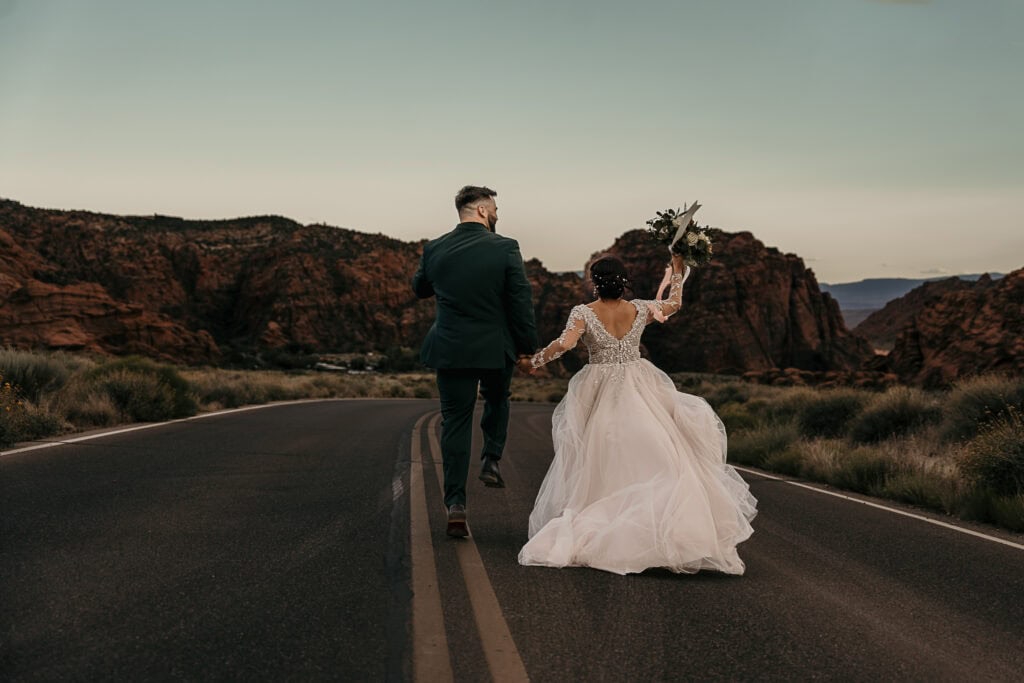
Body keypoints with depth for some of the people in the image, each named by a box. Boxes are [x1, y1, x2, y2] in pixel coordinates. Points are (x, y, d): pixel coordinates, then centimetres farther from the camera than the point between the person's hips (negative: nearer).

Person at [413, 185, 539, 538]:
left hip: (450, 349, 1)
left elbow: (419, 289, 15)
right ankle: (491, 460, 19)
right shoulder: (505, 248, -11)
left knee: (455, 423, 6)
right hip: (496, 348, -1)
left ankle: (455, 504, 1)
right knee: (497, 400, 30)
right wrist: (527, 345, 1)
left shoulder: (434, 249, -2)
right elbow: (521, 300, -9)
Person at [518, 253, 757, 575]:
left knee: (602, 465, 7)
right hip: (639, 391, 1)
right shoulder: (639, 309, 1)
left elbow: (565, 343, -22)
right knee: (653, 459, 1)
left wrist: (536, 359, -7)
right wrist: (677, 271, 29)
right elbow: (674, 303, 17)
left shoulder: (584, 313, -9)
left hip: (600, 397, -1)